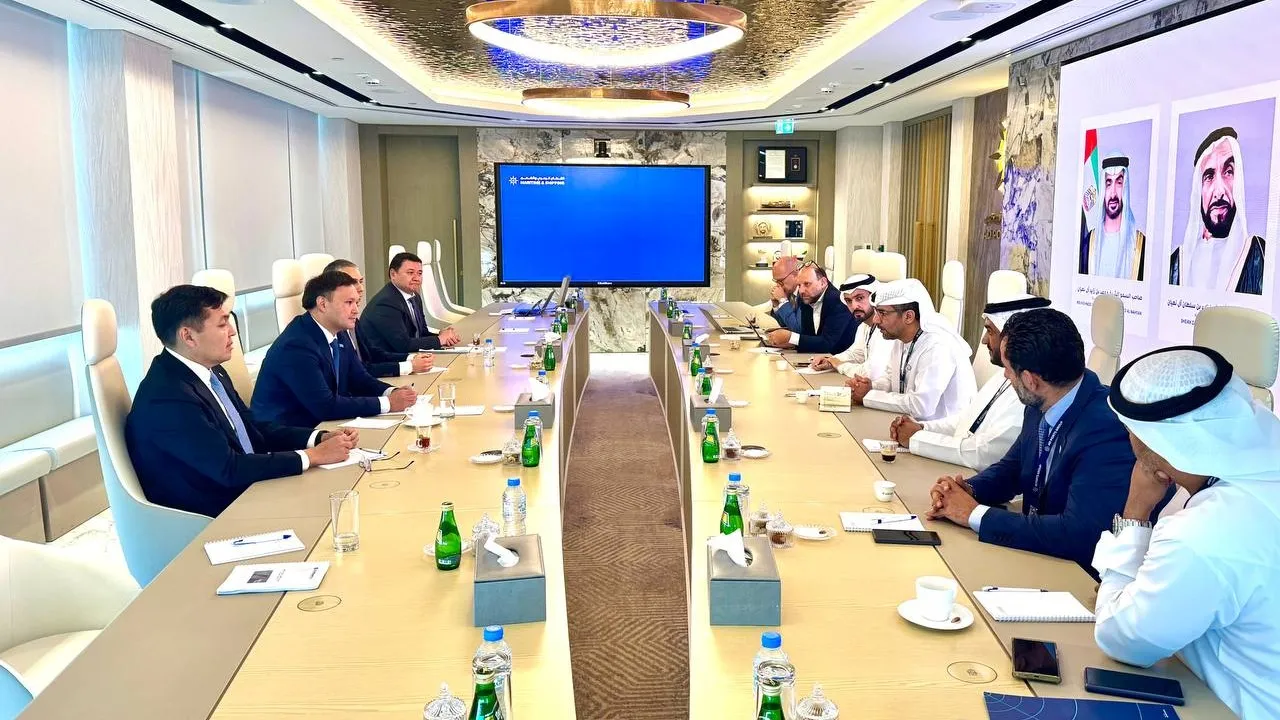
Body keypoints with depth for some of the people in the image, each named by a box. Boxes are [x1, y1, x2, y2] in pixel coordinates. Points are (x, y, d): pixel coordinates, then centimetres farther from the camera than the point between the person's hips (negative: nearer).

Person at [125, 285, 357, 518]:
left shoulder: (212, 372, 4)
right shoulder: (167, 397, -22)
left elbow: (256, 429, 11)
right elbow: (229, 468, -24)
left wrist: (321, 438, -4)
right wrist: (312, 456, -18)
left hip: (244, 492, 8)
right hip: (205, 520, -8)